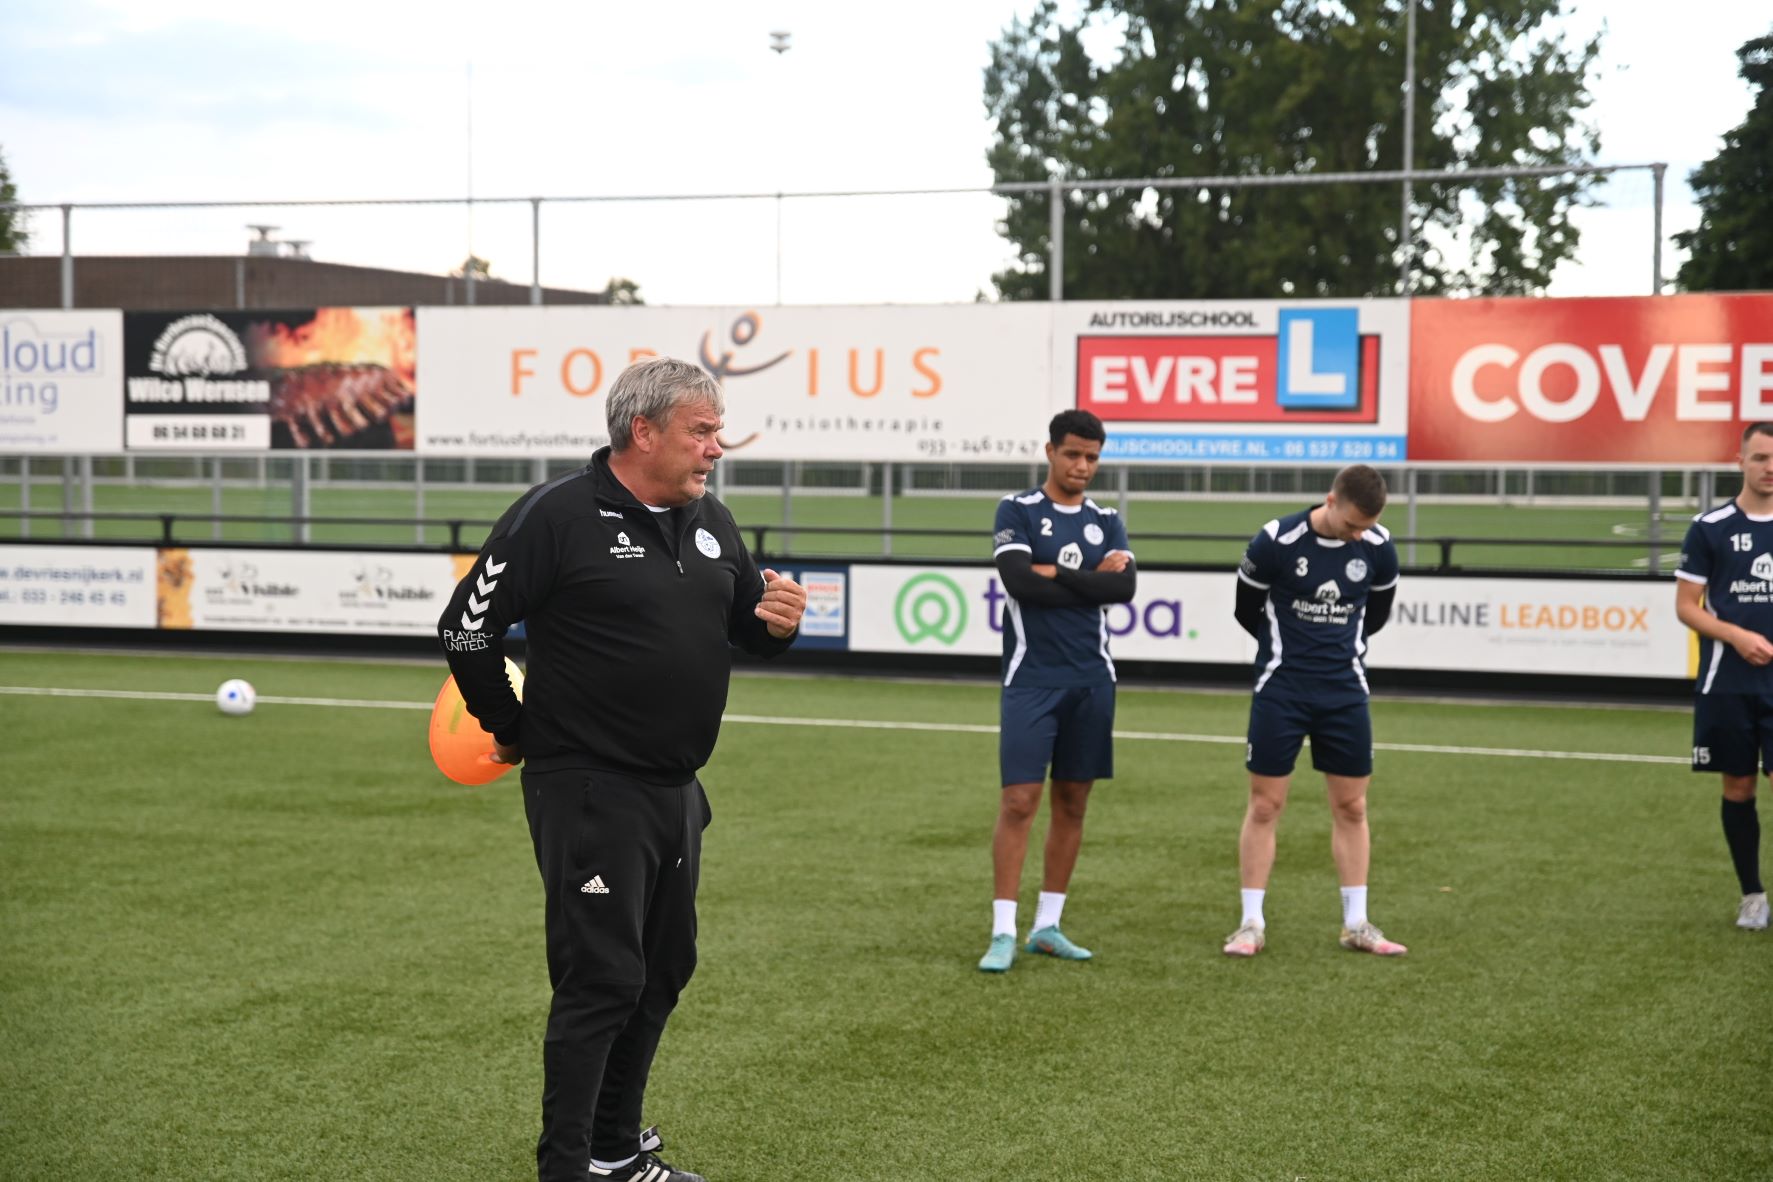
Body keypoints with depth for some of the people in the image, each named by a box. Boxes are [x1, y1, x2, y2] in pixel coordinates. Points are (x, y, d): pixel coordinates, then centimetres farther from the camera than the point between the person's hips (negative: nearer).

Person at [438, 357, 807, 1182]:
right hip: (589, 793, -8)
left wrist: (777, 623, -4)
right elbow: (467, 627, -10)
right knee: (602, 979, -8)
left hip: (677, 790, 8)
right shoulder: (558, 516, -13)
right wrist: (515, 732, -1)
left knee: (663, 971, 16)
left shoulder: (710, 522, 9)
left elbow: (744, 623, 20)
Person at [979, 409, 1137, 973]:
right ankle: (1003, 933, -6)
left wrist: (1055, 575, -11)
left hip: (1091, 680, 5)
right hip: (1031, 679, -4)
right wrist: (1091, 581, -9)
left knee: (1072, 801, 8)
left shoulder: (1106, 521, 11)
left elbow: (1124, 587, -7)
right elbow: (1019, 581, -16)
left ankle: (1047, 926, 17)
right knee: (1018, 801, -9)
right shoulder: (1017, 510, -1)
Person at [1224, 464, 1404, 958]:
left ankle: (1356, 924, 15)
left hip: (1345, 690, 3)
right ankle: (1251, 924, 7)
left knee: (1351, 807, 6)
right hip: (1281, 690, -3)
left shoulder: (1378, 548, -6)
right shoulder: (1276, 542, -16)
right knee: (1265, 805, 0)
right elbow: (1247, 609, 0)